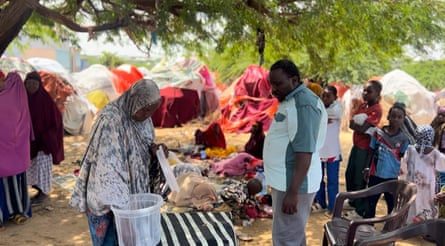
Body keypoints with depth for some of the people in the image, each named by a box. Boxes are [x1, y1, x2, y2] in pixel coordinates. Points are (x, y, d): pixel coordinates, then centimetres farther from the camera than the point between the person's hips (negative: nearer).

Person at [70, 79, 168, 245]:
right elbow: (107, 166, -25)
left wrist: (154, 151, -13)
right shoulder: (110, 119, -23)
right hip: (109, 197, -6)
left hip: (135, 193, 7)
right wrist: (119, 202, -29)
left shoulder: (143, 118, 0)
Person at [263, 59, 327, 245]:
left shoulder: (303, 103, -19)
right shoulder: (290, 101, 14)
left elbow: (304, 151, -25)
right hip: (284, 180, 10)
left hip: (293, 183, -10)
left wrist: (293, 192, -27)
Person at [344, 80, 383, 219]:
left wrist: (356, 124, -5)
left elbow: (362, 129, -23)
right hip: (356, 146, 9)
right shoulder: (362, 106, 9)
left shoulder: (377, 110, -18)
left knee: (359, 180, 0)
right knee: (349, 175, 18)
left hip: (365, 149, -9)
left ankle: (360, 211, 14)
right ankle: (353, 202, 36)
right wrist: (359, 126, -15)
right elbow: (351, 124, 3)